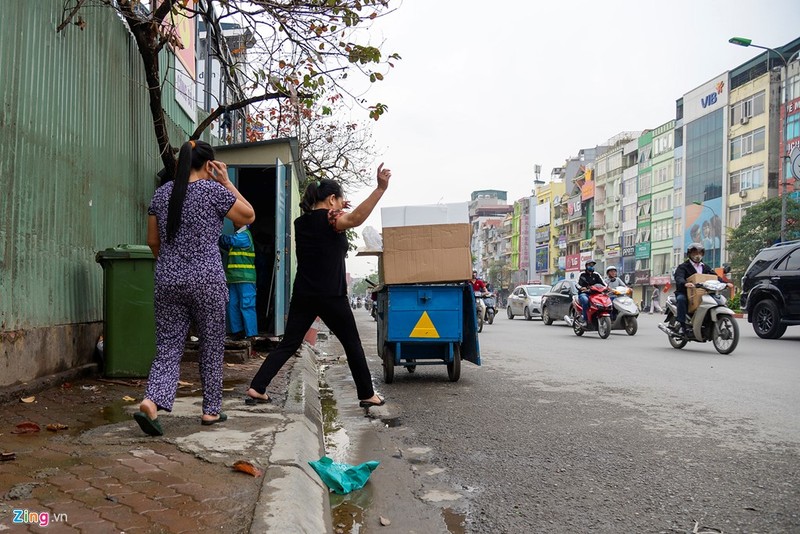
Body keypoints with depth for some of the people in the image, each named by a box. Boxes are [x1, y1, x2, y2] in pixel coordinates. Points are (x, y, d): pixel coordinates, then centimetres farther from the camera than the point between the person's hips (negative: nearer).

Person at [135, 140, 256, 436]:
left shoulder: (162, 193, 10)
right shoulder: (214, 190, -6)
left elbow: (152, 241, 15)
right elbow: (249, 216, 7)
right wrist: (226, 182, 8)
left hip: (167, 282, 4)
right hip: (206, 281, -4)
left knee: (168, 349, 6)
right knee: (212, 348, 10)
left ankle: (151, 402, -17)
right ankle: (211, 411, 19)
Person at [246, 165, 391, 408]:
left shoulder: (301, 222, 10)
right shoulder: (330, 219, -11)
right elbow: (356, 218, -32)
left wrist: (336, 211, 23)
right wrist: (380, 188, -42)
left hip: (302, 296, 6)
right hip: (331, 296, -6)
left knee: (288, 344, 11)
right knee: (352, 345, 8)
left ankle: (256, 388, 4)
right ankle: (367, 395, 14)